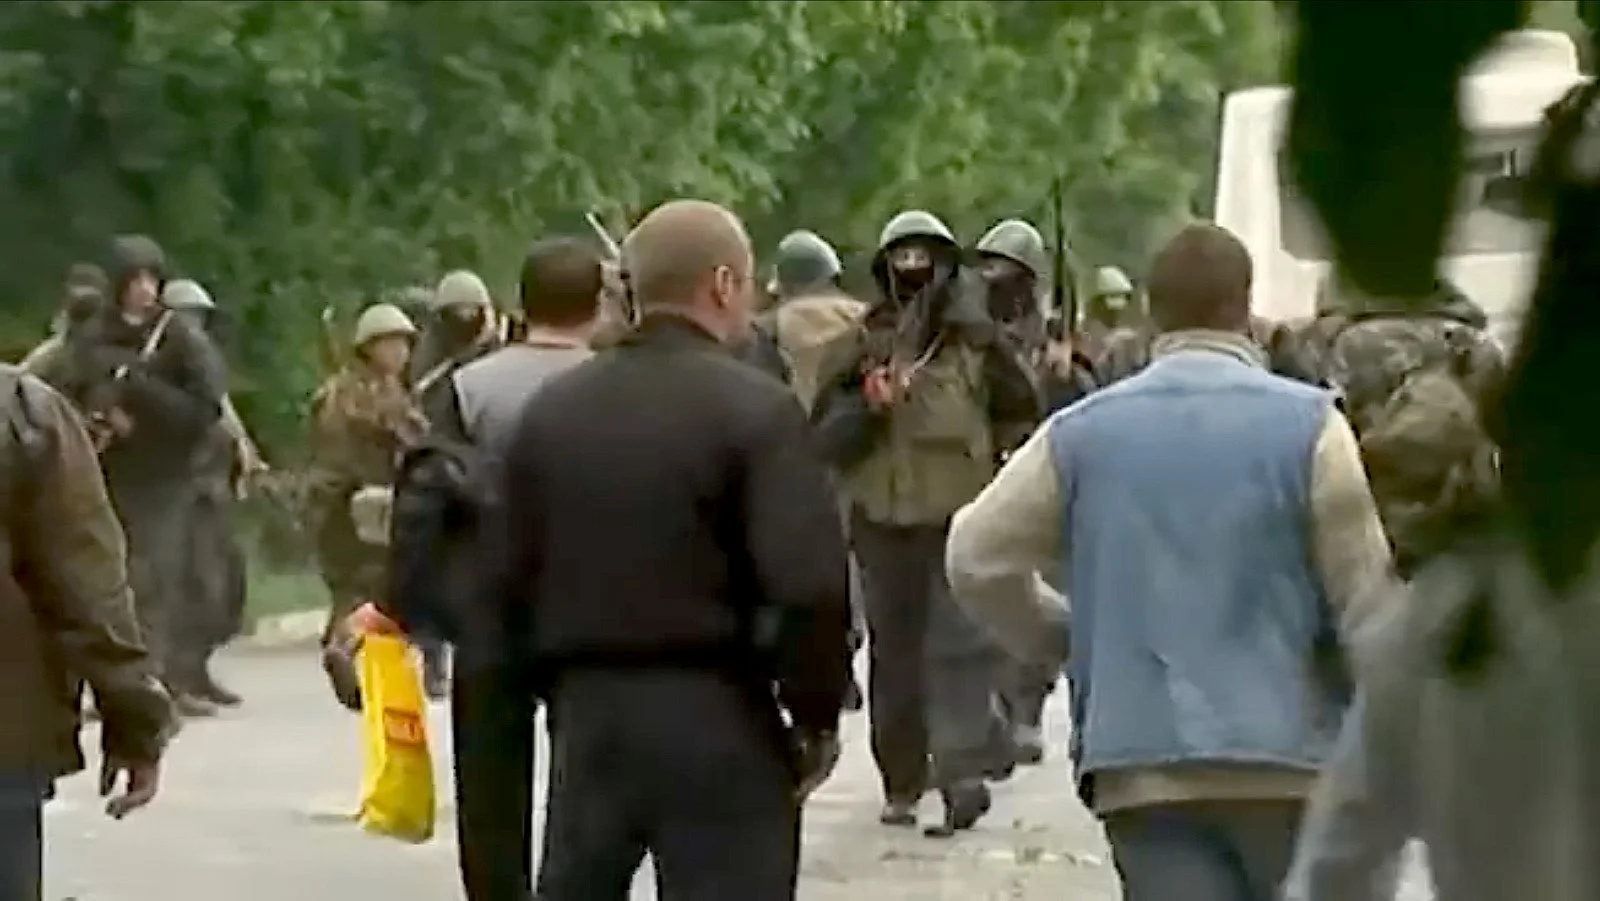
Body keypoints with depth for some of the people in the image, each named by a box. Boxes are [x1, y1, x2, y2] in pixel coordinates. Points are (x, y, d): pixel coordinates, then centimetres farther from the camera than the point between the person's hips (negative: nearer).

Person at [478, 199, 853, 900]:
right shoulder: (755, 408, -11)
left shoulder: (552, 409, 8)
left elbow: (511, 575, 9)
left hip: (587, 711, 5)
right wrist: (817, 712, -5)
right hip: (716, 718, -5)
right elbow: (809, 585, -18)